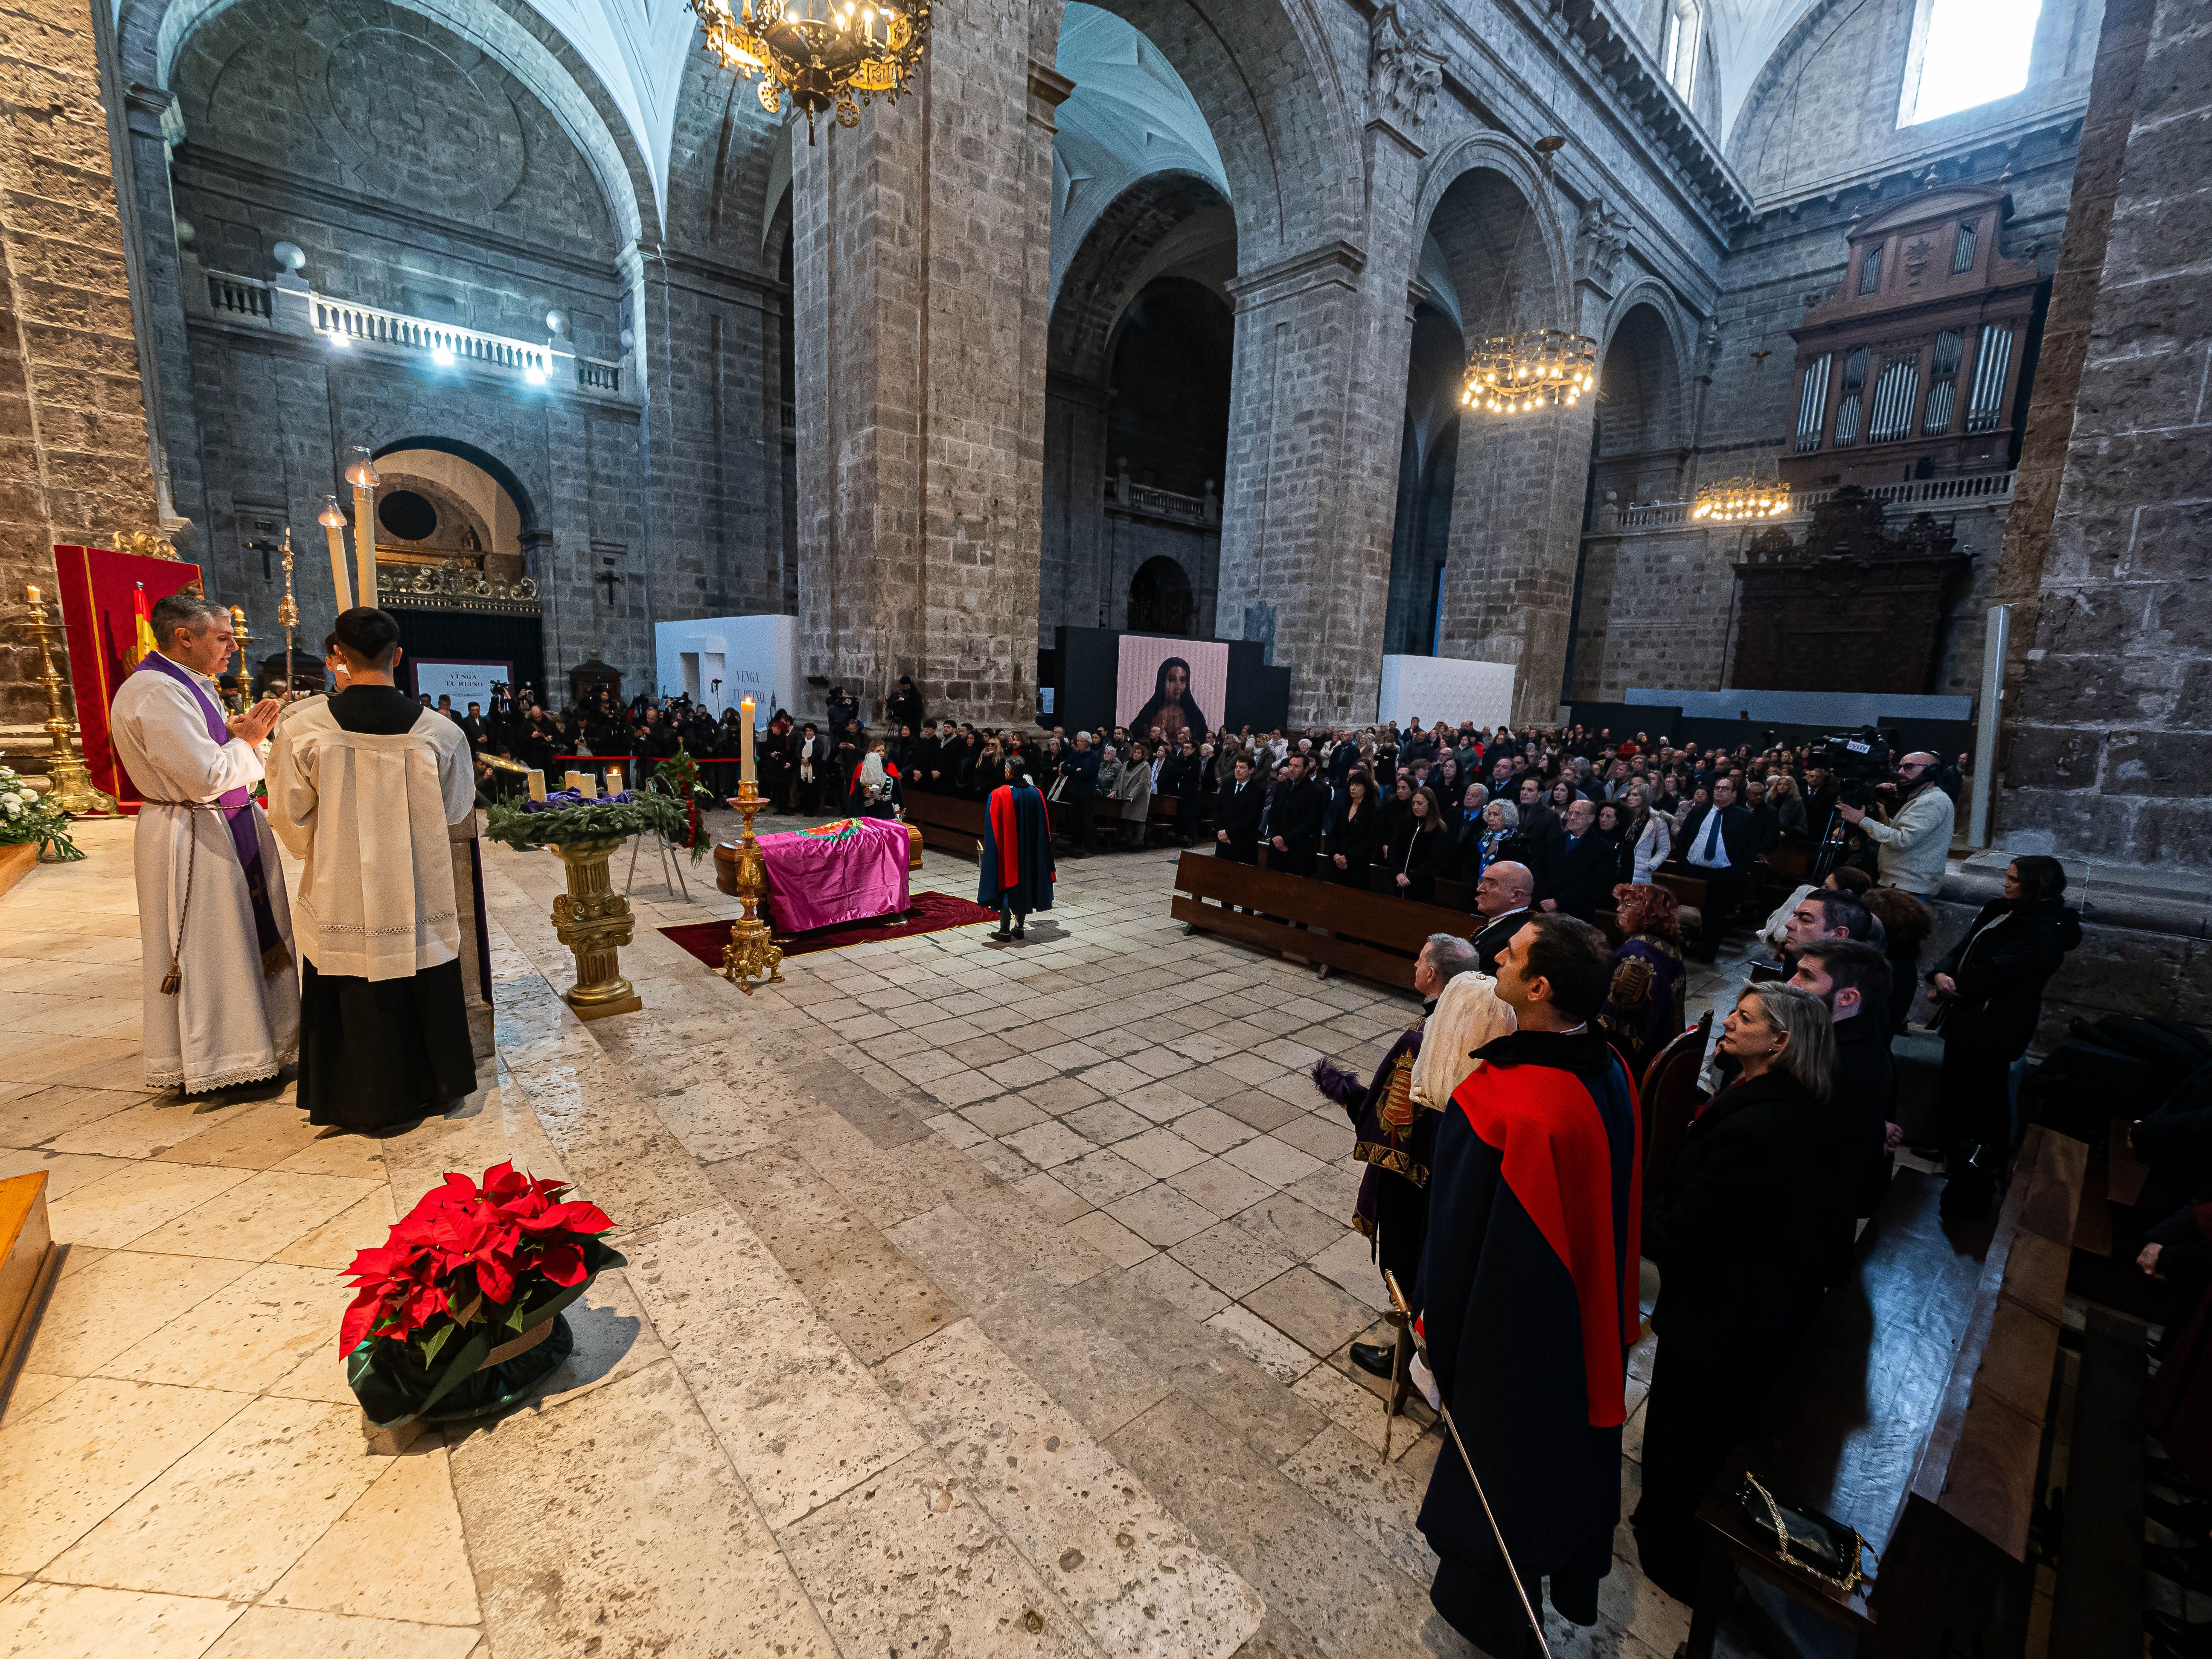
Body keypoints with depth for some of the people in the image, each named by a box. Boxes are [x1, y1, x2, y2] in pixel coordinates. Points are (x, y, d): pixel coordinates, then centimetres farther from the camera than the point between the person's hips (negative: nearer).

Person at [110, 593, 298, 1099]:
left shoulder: (194, 685, 12)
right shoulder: (155, 692, -18)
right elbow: (205, 776, -24)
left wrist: (240, 733, 0)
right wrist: (245, 741, -9)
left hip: (232, 826, 10)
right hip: (192, 837, -10)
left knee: (247, 938, 15)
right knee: (206, 948, 0)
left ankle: (251, 1048, 27)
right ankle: (216, 1067, 13)